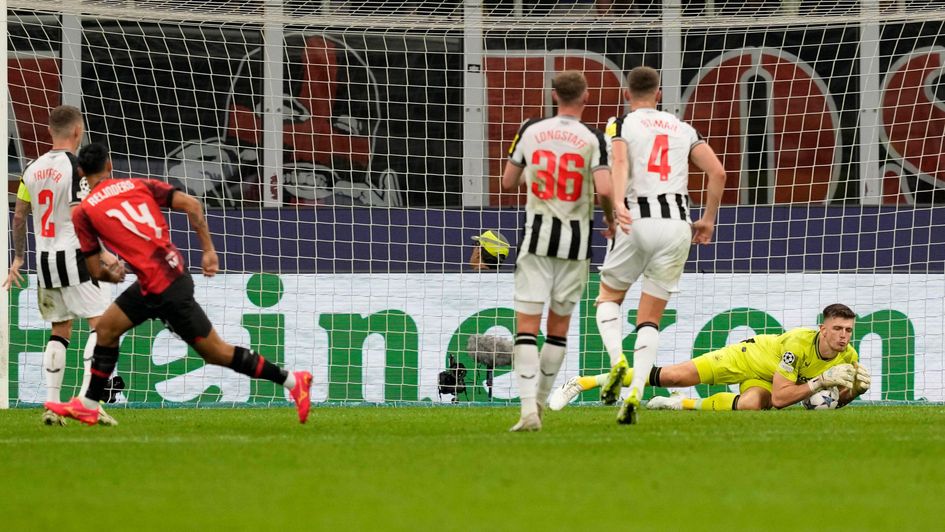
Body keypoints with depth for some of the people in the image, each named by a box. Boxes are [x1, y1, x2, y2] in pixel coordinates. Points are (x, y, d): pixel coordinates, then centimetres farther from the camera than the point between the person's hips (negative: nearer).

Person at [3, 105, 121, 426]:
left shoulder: (33, 169, 10)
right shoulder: (76, 167, -12)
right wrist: (102, 254, -17)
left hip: (44, 260, 7)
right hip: (73, 256, -7)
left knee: (60, 331, 14)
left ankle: (51, 404, 6)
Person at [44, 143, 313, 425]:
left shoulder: (82, 213, -5)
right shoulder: (139, 185, 9)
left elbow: (95, 272, -2)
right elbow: (191, 204, -1)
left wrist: (112, 275, 22)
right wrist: (208, 250, 6)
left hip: (164, 290, -8)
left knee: (216, 352, 2)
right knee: (106, 328, 15)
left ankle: (291, 380, 7)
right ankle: (88, 406, 21)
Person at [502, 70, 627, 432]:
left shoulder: (531, 131, 1)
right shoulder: (592, 139, -6)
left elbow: (508, 183, 9)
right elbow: (604, 189, -17)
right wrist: (611, 220, 3)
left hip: (537, 237, 0)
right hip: (575, 240, 0)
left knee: (527, 324, -3)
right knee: (559, 325, 15)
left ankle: (528, 406, -20)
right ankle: (539, 402, 21)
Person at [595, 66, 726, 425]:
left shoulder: (621, 124, 7)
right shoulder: (683, 129, 18)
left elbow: (619, 162, -13)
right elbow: (717, 171, 9)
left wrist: (617, 203, -28)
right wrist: (708, 219, 18)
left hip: (637, 220, -2)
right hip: (677, 225, 3)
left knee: (608, 297, 19)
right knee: (649, 320, 7)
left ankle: (617, 359, -9)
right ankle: (636, 390, -12)